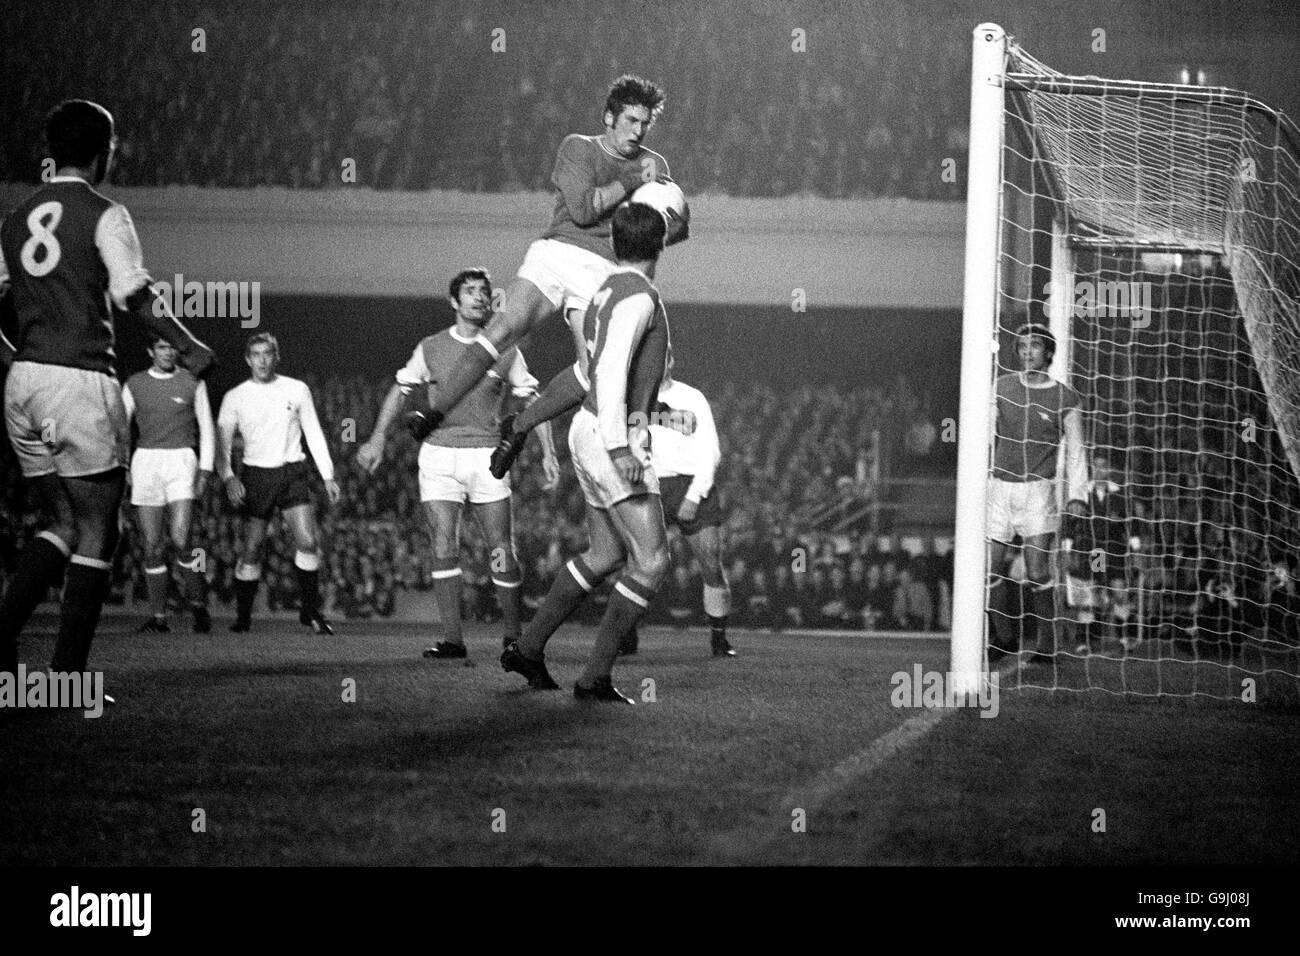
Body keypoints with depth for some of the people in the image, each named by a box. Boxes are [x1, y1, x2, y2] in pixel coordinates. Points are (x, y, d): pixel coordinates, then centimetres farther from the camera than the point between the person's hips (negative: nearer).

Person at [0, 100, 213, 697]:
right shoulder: (105, 216, -6)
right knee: (97, 534, 2)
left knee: (65, 526, 17)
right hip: (81, 383, -7)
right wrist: (186, 346, -6)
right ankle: (67, 677, -1)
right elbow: (131, 292, -16)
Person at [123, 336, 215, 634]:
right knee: (153, 546, -1)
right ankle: (158, 617, 4)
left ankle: (198, 603, 2)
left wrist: (206, 468, -2)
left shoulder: (193, 383, 5)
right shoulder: (134, 385, 8)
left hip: (181, 463, -2)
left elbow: (206, 428, 7)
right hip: (146, 461, 2)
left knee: (180, 540, -16)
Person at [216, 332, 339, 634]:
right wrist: (228, 477, -16)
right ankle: (243, 617, 8)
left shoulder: (297, 390, 5)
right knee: (252, 550, -4)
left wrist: (328, 476, 7)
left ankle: (310, 610, -1)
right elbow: (222, 443, 0)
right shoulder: (235, 398, 2)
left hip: (293, 473, 1)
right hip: (255, 475, -1)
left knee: (308, 542, -13)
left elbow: (314, 434, 11)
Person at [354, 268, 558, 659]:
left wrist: (548, 453, 1)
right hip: (439, 456, 0)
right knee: (444, 547, -9)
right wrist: (377, 439, 10)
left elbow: (532, 401, 8)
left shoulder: (505, 351, 4)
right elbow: (401, 389, 15)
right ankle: (452, 639, -6)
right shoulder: (431, 348, 5)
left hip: (487, 457, 0)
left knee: (502, 551, -5)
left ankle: (513, 635, 9)